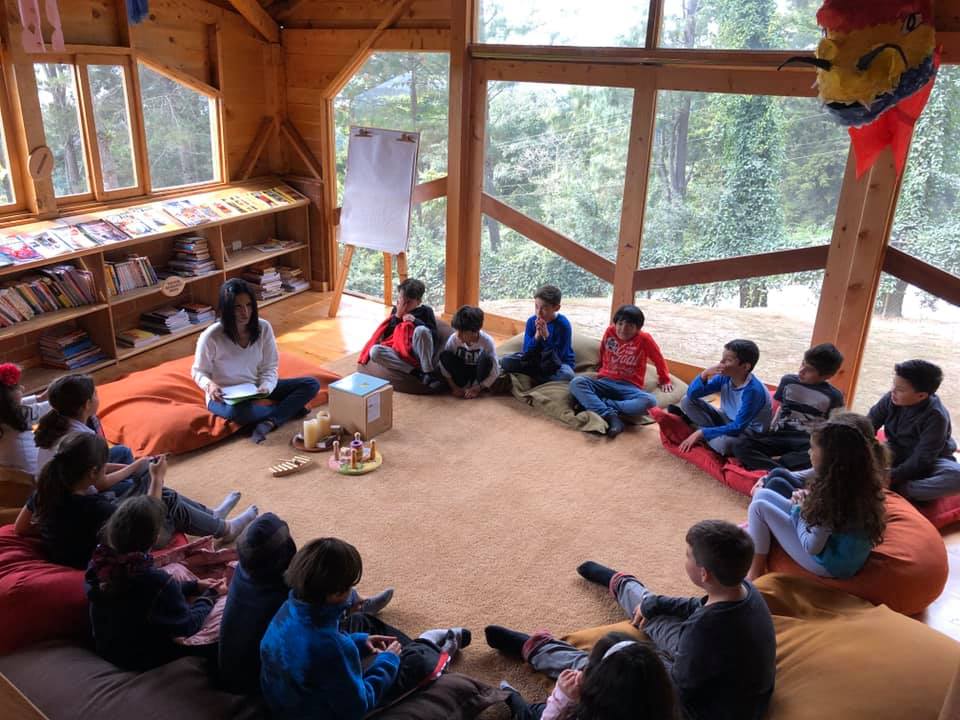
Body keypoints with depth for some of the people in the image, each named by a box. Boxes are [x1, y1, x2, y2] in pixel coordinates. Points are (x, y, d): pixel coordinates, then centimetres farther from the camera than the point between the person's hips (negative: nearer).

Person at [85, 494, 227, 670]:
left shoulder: (99, 562, -18)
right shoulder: (157, 581, -38)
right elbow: (187, 626, -21)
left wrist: (195, 586, 4)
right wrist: (210, 596, -4)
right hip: (143, 659, -6)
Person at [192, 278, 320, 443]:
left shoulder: (263, 328, -11)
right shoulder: (211, 337, -19)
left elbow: (270, 367, -4)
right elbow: (198, 371, -4)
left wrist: (265, 387, -25)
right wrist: (209, 384, -27)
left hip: (256, 389, 4)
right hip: (224, 396, -4)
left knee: (311, 384, -11)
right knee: (237, 412, -42)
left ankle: (269, 422, -28)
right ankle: (289, 409, -16)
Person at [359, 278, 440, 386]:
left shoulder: (426, 311, 7)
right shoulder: (396, 310, 15)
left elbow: (435, 337, -3)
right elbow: (387, 336, 9)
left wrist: (416, 321, -12)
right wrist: (397, 316, -1)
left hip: (419, 355, -3)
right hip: (399, 354, 3)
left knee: (421, 330, -33)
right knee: (374, 351, -26)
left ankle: (428, 373, -26)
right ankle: (417, 373, -29)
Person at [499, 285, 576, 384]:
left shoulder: (563, 324, -21)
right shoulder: (531, 321, -10)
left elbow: (557, 357, -24)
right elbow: (526, 352, -12)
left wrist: (546, 336, -34)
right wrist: (537, 336, -29)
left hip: (560, 363, -3)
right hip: (536, 359, 3)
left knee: (567, 375, -38)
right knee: (505, 361, -15)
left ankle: (533, 376, -15)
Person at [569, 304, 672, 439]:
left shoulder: (644, 339, -5)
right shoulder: (610, 331, 1)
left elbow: (659, 360, 10)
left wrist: (664, 380, 23)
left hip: (629, 387, -2)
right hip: (605, 382, 2)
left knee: (649, 401, -36)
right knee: (576, 383, -29)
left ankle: (594, 404, -33)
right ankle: (611, 417, -42)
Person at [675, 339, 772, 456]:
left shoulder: (753, 391, -30)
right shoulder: (725, 377, -11)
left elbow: (737, 428, -31)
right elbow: (691, 394, -8)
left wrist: (701, 433, -30)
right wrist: (704, 374, -27)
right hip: (726, 420, 6)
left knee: (723, 443, -40)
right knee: (687, 401, -5)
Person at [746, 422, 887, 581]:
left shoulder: (832, 492, -31)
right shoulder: (857, 480, -4)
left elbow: (812, 547, -24)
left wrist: (799, 509, -10)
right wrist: (807, 501, -6)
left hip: (832, 563, -9)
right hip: (841, 550, 9)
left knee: (759, 507, -6)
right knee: (762, 495, 7)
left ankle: (755, 575, 8)